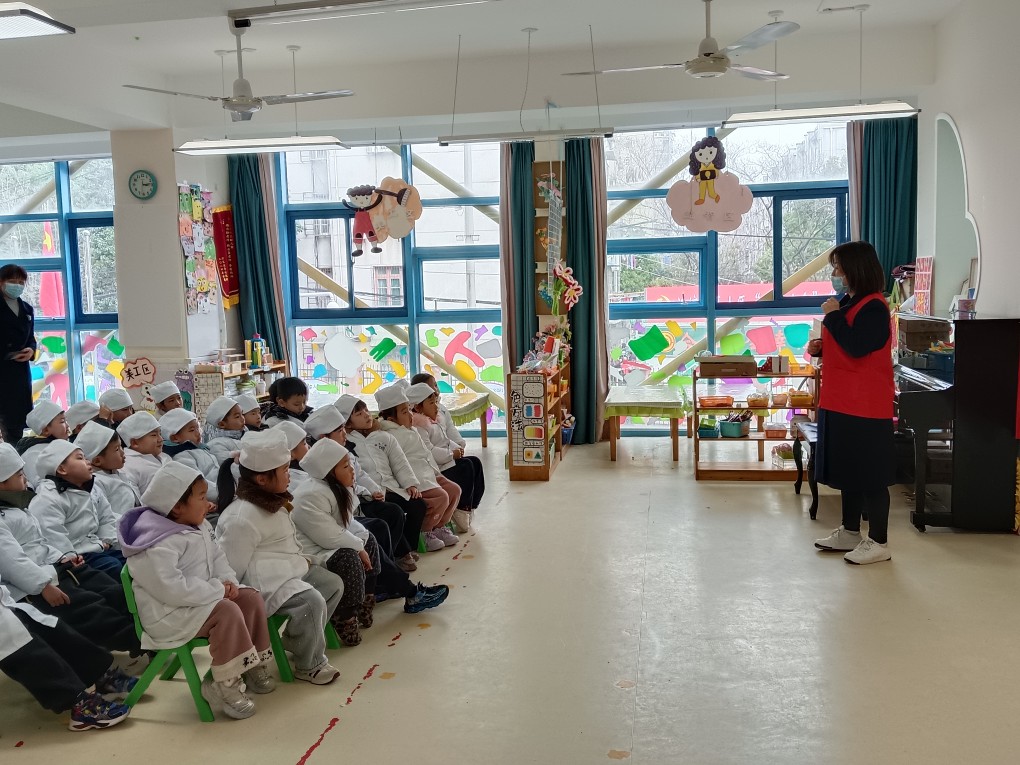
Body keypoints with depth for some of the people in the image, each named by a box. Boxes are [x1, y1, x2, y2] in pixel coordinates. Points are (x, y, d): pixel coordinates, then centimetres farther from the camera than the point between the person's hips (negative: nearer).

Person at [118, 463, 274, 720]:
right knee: (227, 612, -29)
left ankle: (253, 664, 11)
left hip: (203, 597, 10)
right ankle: (225, 685, -19)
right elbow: (171, 588, -34)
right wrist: (218, 590, -26)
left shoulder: (199, 527, 6)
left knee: (251, 598, -1)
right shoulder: (158, 545, -26)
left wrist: (228, 580, -7)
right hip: (168, 612, -10)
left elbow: (217, 557, 15)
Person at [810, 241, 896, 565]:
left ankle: (878, 542, 8)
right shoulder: (848, 303, 13)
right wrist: (821, 347, 4)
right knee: (847, 470, 17)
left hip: (864, 407, -10)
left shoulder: (873, 307, -16)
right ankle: (850, 532, 29)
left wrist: (833, 316, -18)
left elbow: (856, 347, -27)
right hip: (840, 403, 10)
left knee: (869, 475, -1)